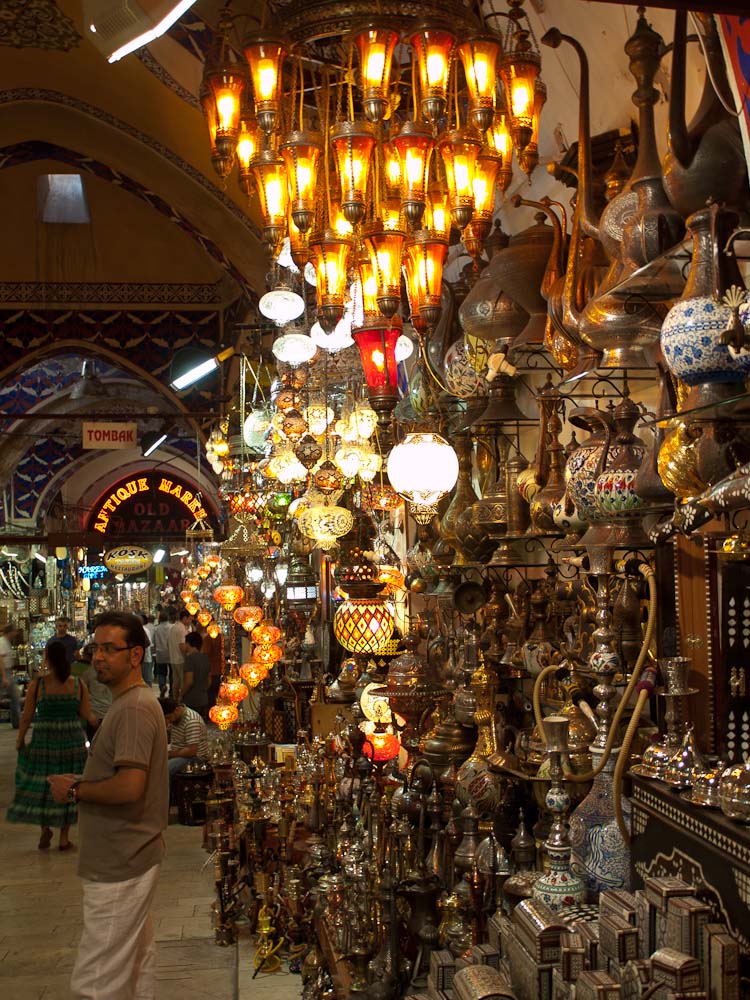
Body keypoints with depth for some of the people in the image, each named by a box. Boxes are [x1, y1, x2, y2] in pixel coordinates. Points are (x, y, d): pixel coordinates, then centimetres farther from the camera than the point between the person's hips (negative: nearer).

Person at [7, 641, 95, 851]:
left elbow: (27, 716, -6)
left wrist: (20, 740, 9)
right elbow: (87, 715, -3)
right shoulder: (79, 685, -6)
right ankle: (64, 837, 18)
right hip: (72, 741, 2)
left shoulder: (37, 684, -11)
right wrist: (97, 720, 20)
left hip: (43, 741, -2)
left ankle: (45, 827, 9)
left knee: (40, 786, 16)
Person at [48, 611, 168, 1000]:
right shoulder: (132, 702, 14)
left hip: (120, 868, -11)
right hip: (126, 860, 11)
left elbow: (130, 786, -28)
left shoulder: (134, 709, -19)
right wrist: (82, 783, 7)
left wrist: (74, 790, -14)